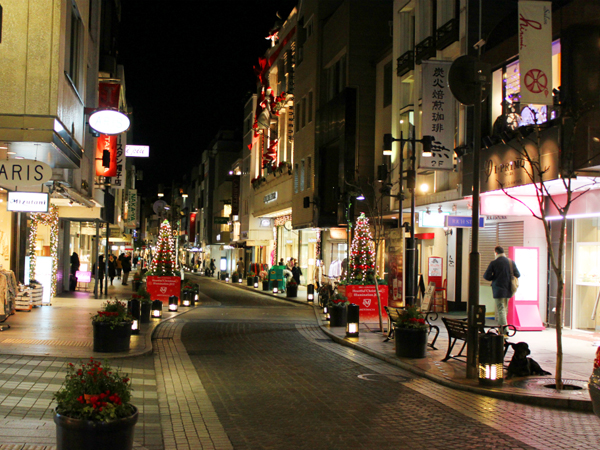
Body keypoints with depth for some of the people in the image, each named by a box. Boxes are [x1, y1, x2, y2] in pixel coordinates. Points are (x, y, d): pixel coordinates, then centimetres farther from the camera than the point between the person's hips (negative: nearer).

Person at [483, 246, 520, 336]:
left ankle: (504, 329, -16)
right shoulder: (511, 262, 2)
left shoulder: (494, 263, -10)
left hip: (498, 289, -5)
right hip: (508, 290, 5)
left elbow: (486, 276, -10)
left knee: (500, 309, -4)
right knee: (504, 309, 17)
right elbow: (517, 275, 6)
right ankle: (501, 327, 26)